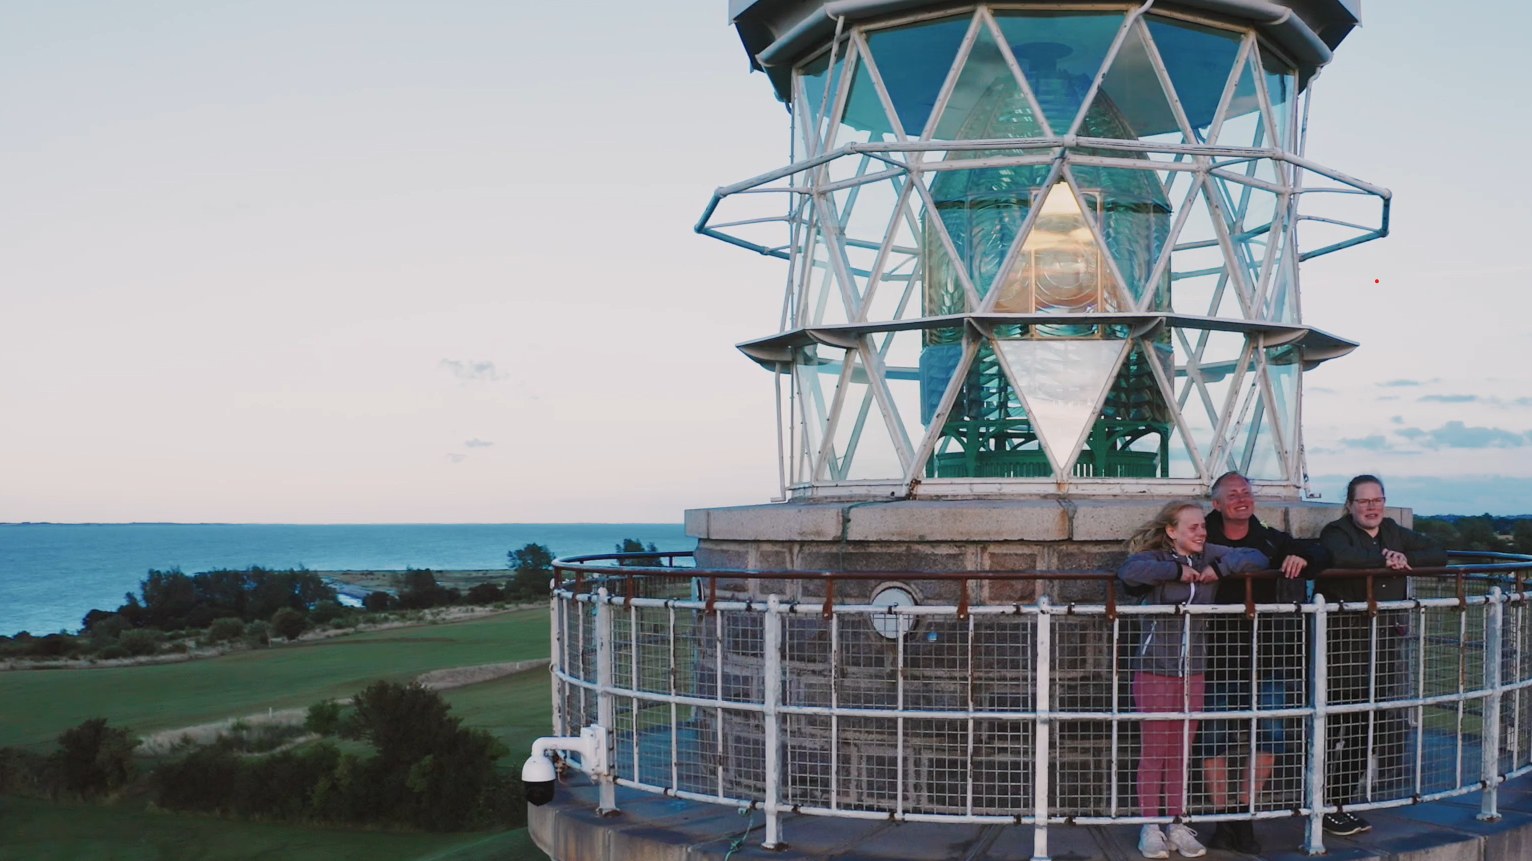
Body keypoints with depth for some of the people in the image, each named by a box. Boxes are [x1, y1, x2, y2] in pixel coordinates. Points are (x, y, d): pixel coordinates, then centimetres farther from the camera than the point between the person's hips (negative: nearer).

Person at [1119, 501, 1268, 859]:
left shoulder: (1208, 555, 4)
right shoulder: (1156, 558, -10)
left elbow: (1256, 559, 1)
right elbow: (1128, 571, -32)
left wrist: (1219, 569, -12)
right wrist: (1176, 570, -23)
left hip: (1193, 669, 4)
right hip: (1155, 668, -4)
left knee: (1181, 752, 11)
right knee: (1154, 752, 2)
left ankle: (1178, 825, 19)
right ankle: (1151, 827, 11)